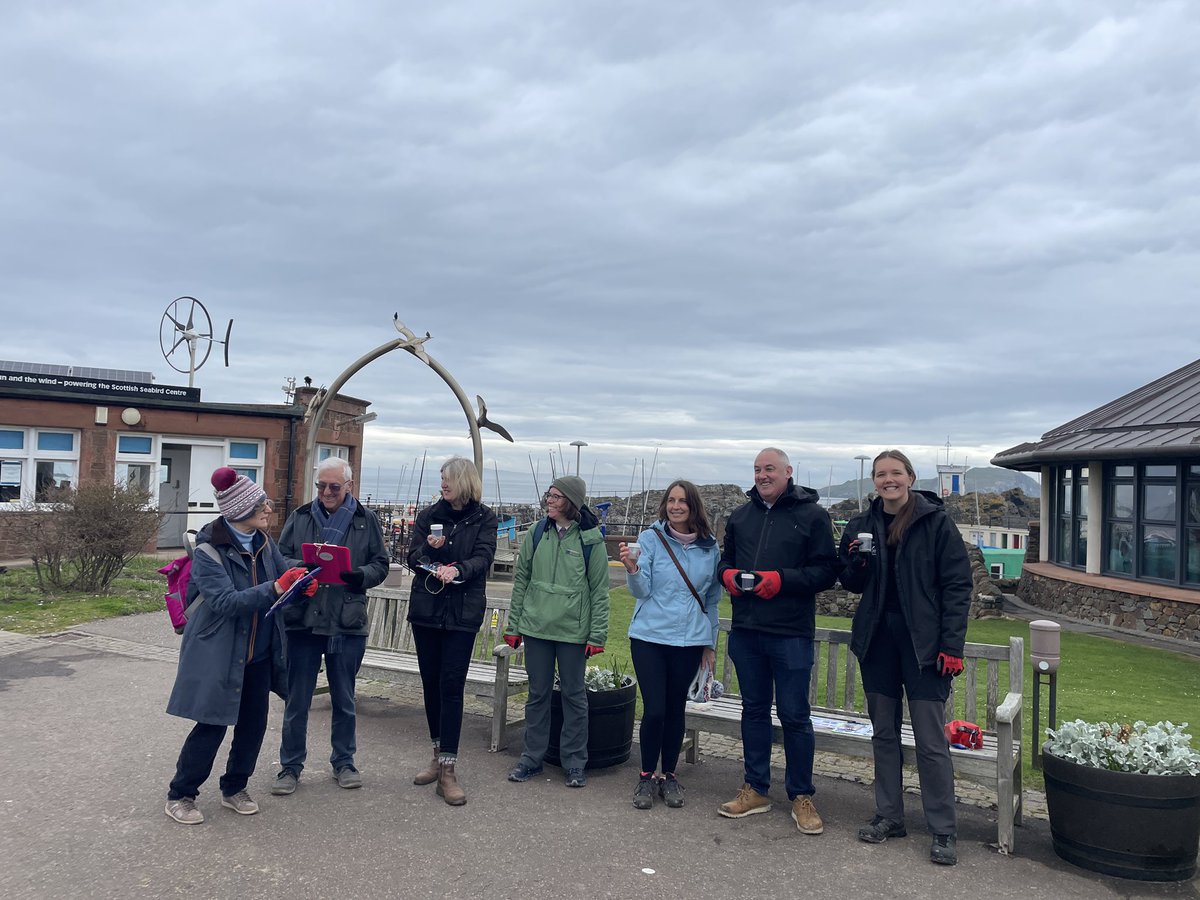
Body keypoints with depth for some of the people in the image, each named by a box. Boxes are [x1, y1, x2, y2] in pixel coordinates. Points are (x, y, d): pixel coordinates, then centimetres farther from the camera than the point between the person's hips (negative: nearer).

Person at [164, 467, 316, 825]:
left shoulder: (263, 543, 2)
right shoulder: (209, 551, -17)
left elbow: (284, 573, 9)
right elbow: (225, 601, -25)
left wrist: (302, 582, -16)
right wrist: (274, 589, -35)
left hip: (259, 654, 6)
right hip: (218, 655, -6)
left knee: (253, 724, 12)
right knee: (212, 727, 1)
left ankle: (234, 789, 31)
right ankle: (180, 795, 22)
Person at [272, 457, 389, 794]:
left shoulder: (366, 520, 1)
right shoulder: (300, 516, 4)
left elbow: (380, 564, 3)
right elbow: (281, 557, 7)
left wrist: (360, 576, -18)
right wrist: (298, 569, -15)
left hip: (348, 623, 0)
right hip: (302, 619, 0)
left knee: (344, 700, 13)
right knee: (297, 700, 8)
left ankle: (343, 761, 29)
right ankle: (291, 766, 23)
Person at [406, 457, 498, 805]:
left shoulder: (484, 519, 1)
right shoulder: (429, 515, 8)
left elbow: (483, 557, -10)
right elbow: (412, 558, 5)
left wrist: (458, 570, -28)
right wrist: (429, 548, -17)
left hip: (463, 612, -3)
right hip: (426, 609, 4)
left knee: (452, 686, -7)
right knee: (430, 682, 10)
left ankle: (448, 770, -3)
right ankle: (439, 754, 26)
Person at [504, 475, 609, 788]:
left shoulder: (590, 539, -6)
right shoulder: (536, 534, 3)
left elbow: (599, 590, -3)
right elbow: (520, 580, 8)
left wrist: (597, 635, -7)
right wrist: (513, 625, 6)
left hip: (573, 630, -3)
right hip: (536, 626, 3)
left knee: (574, 694, 8)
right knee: (538, 692, 12)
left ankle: (575, 763, 20)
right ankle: (532, 757, 25)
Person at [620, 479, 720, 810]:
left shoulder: (709, 548, 3)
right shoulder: (651, 538, -5)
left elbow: (712, 599, 12)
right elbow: (642, 590, -10)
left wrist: (710, 644, 13)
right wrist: (632, 568, -30)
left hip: (690, 641, 2)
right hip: (649, 637, -2)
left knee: (675, 709, 9)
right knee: (654, 710, -5)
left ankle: (669, 776, 26)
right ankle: (647, 776, 15)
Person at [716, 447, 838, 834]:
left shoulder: (811, 515, -4)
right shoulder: (740, 516, 13)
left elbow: (827, 571, -8)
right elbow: (726, 560, 22)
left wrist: (781, 579, -19)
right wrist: (728, 575, -2)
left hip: (791, 633, -5)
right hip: (746, 629, 5)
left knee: (794, 715, 2)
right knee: (754, 710, 14)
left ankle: (801, 796, 18)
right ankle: (756, 789, 27)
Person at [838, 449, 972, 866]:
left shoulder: (936, 522, -6)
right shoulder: (862, 524, 6)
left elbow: (957, 586, -8)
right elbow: (852, 584, 13)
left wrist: (952, 645, -13)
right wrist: (856, 562, -10)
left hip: (923, 641, -4)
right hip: (877, 640, 5)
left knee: (930, 740, -2)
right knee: (883, 732, 13)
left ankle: (944, 830, 11)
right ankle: (889, 816, 25)